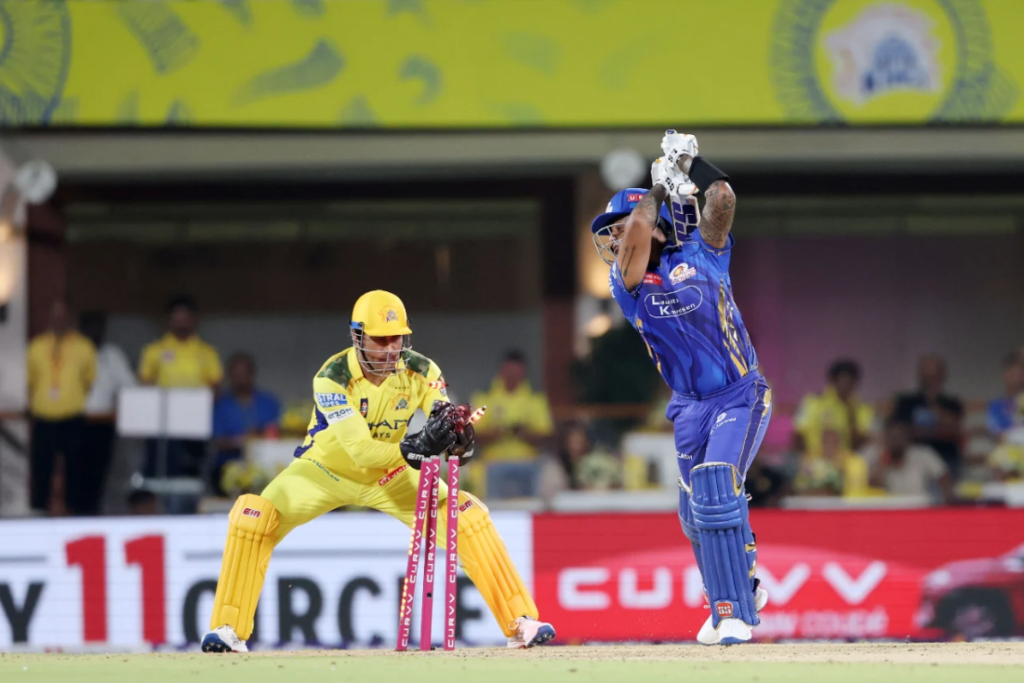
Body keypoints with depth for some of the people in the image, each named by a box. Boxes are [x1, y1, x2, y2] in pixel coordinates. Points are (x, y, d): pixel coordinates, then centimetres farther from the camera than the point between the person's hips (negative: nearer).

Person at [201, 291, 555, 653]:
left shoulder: (420, 372, -19)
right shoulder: (332, 378, -30)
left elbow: (447, 424, -26)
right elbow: (360, 450, -39)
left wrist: (458, 437, -51)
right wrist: (412, 449, -56)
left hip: (390, 474, 3)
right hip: (327, 470, -3)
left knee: (468, 514, -13)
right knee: (253, 517, -27)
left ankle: (521, 623, -5)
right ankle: (228, 630, -17)